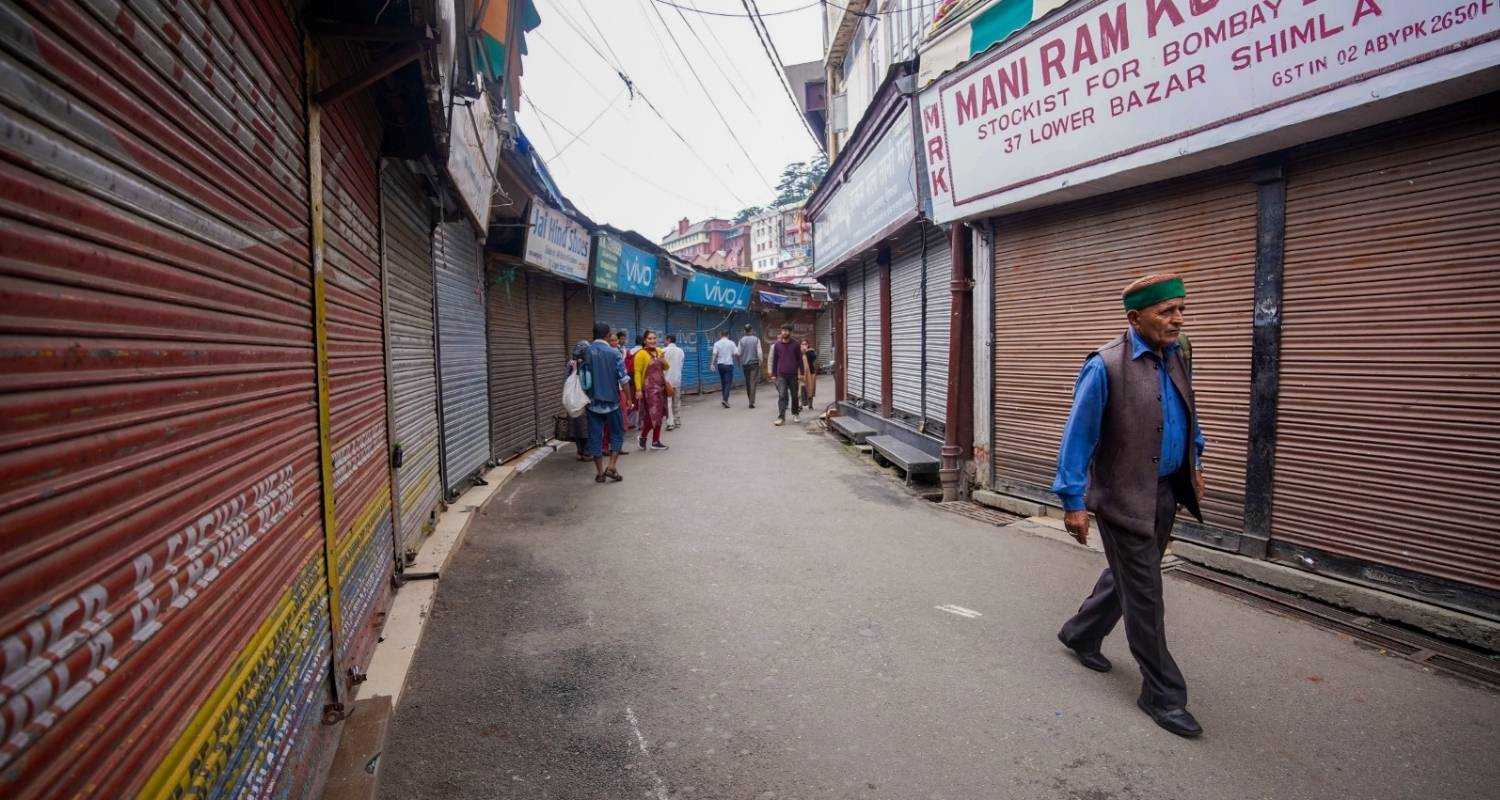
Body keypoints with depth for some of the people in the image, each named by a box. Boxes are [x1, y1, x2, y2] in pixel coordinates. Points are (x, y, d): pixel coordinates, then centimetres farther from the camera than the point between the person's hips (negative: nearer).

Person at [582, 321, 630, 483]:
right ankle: (611, 468, 3)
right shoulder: (614, 352, -8)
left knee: (595, 436, 9)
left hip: (592, 402, 2)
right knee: (617, 434, 13)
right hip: (611, 401, -2)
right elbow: (623, 379, -9)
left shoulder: (585, 352, 0)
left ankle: (599, 473, 13)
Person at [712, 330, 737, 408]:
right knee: (728, 383, -3)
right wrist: (738, 360, 12)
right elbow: (736, 354, -6)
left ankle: (725, 399, 21)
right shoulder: (731, 343, -3)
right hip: (729, 364, -3)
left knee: (723, 383, 15)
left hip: (720, 364, 3)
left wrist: (713, 364, -3)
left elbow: (715, 354, -7)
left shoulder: (717, 343, 1)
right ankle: (725, 399, -18)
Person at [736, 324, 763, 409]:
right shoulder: (756, 339, -5)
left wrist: (739, 362, 13)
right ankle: (752, 402, -12)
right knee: (753, 382, -4)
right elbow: (759, 352, -9)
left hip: (745, 363, 2)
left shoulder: (742, 340, -1)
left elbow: (739, 353, -1)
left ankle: (751, 400, 22)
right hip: (754, 363, -2)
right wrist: (760, 362, 2)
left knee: (747, 382, 14)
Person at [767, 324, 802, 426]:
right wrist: (773, 374, 7)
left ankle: (795, 414, 28)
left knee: (794, 395, 10)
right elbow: (774, 360, 10)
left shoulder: (795, 344, 3)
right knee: (782, 396, -8)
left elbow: (799, 359, 5)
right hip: (781, 375, 0)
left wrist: (801, 372, -1)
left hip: (793, 374, 0)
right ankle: (781, 418, -12)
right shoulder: (777, 345, 5)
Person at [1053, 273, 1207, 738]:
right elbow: (1078, 435, -17)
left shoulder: (1176, 356, 5)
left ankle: (1079, 635, 44)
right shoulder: (1106, 367, -19)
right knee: (1144, 597, 1)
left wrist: (1194, 463, 23)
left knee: (1127, 577, 22)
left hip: (1166, 492, 8)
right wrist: (1073, 502, -17)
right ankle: (1163, 695, 15)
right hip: (1124, 498, -8)